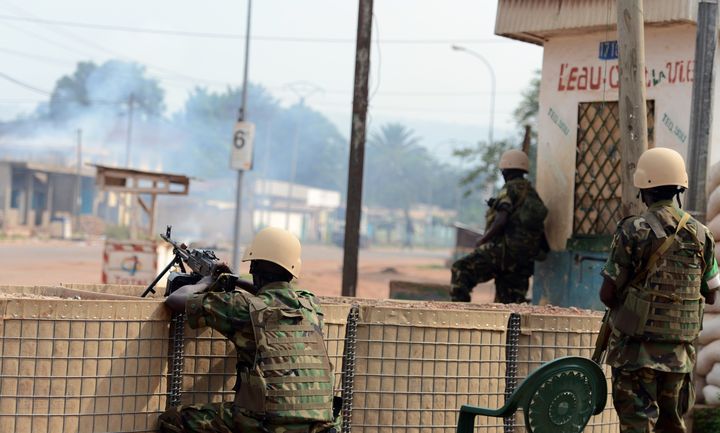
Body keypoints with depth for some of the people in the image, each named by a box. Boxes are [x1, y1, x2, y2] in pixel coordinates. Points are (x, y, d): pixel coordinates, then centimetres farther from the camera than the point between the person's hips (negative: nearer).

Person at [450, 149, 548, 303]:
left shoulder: (510, 188, -5)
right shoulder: (532, 192, 20)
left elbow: (501, 220, -16)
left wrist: (483, 240, -6)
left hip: (507, 249, -8)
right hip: (525, 258, 8)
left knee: (460, 270, -9)